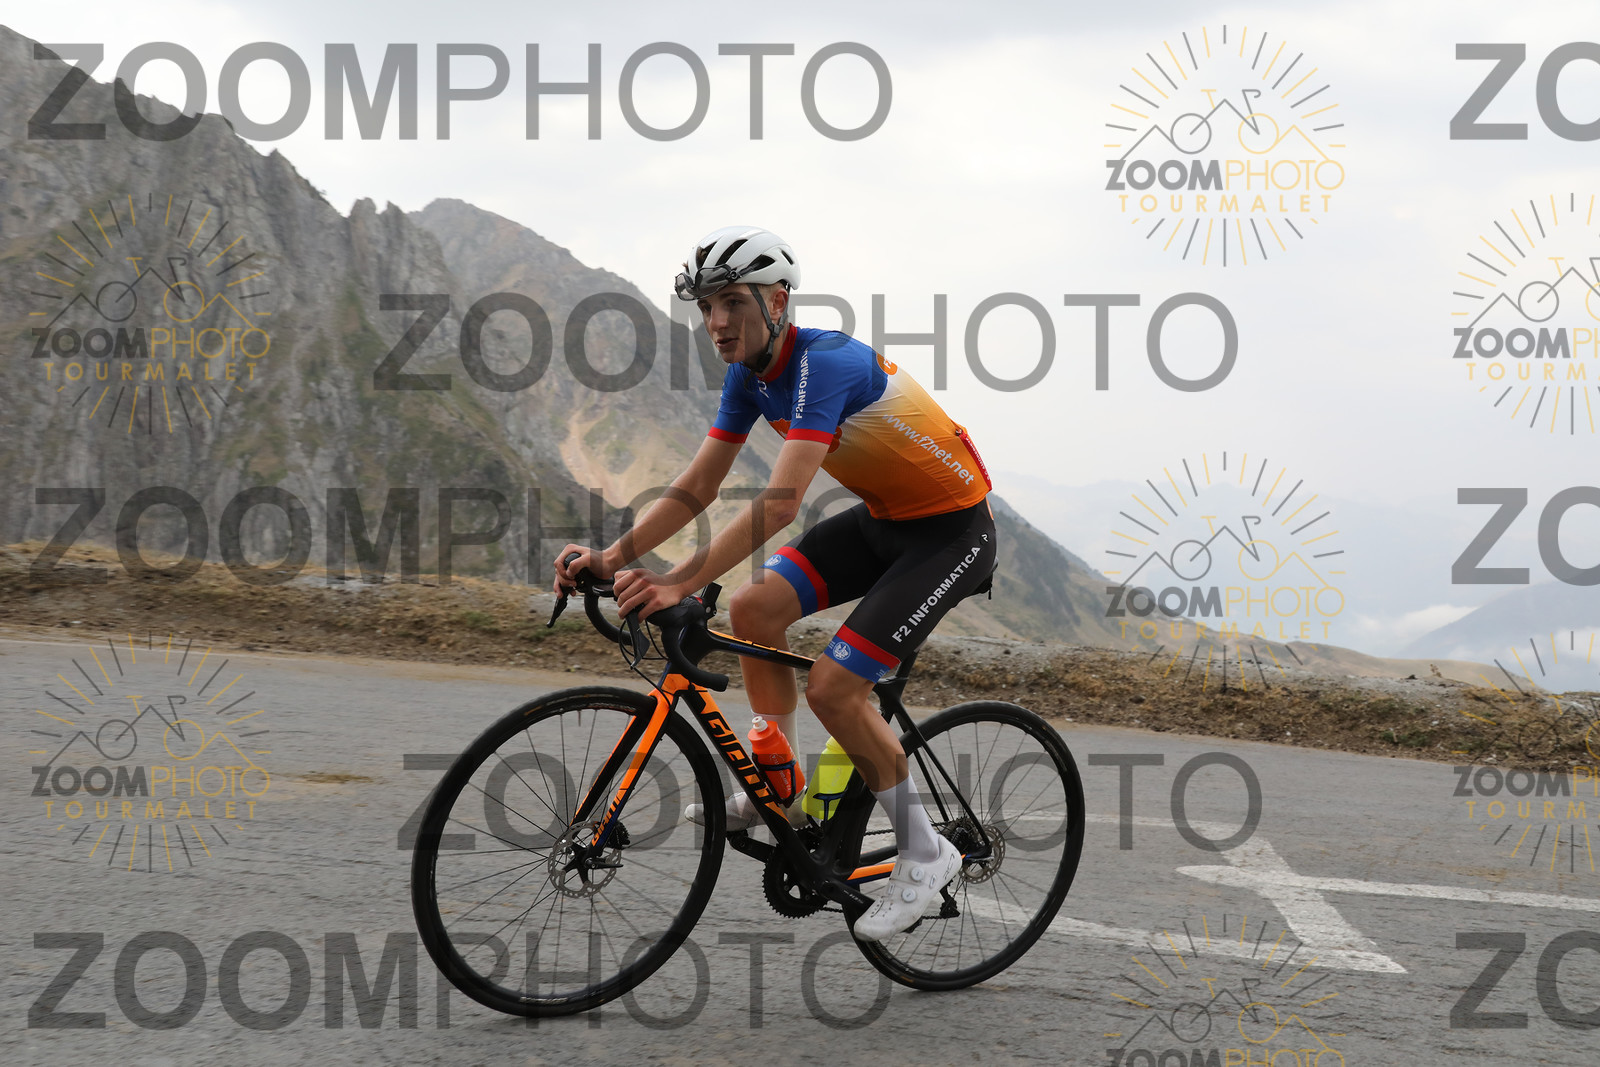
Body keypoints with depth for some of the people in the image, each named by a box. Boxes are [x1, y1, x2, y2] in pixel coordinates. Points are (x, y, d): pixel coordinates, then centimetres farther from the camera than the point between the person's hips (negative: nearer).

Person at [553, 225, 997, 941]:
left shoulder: (823, 364, -29)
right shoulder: (750, 374, -1)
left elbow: (780, 503, -39)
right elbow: (696, 489, 1)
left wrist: (680, 584, -44)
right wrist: (612, 557, -12)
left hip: (952, 531, -8)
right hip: (881, 518, 9)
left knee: (832, 687, -16)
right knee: (756, 608, -6)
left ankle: (925, 854, -1)